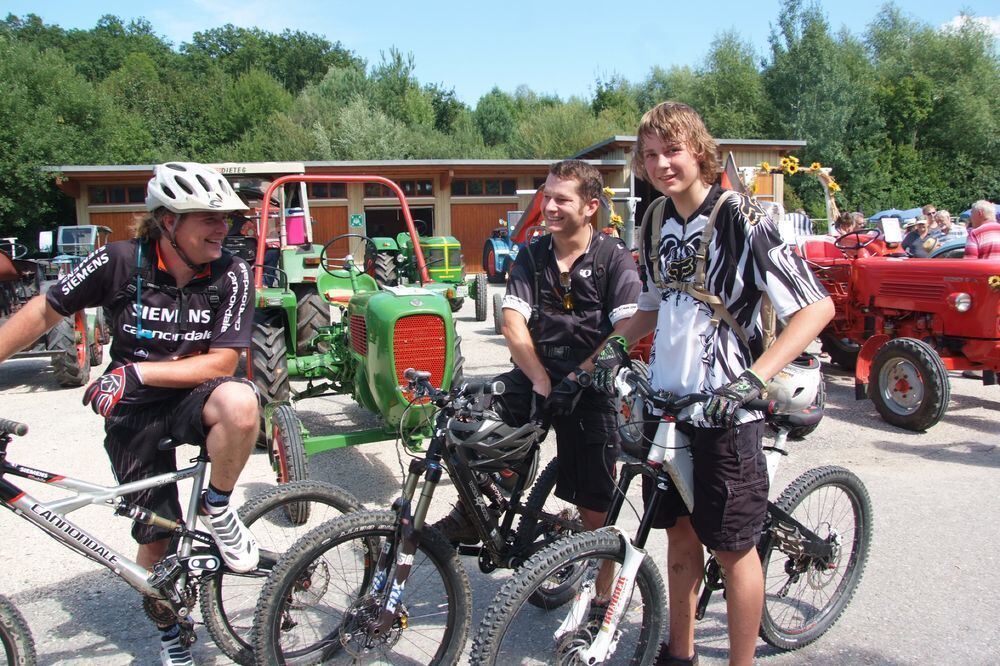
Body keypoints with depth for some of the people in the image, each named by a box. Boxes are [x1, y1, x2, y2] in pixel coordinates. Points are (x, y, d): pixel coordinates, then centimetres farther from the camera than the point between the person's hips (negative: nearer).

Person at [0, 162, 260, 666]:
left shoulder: (230, 274, -15)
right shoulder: (120, 262, -15)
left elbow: (221, 363, -17)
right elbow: (43, 312, -3)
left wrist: (136, 371, -24)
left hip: (191, 398, 0)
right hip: (132, 415, 1)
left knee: (239, 402, -38)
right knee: (156, 539, 8)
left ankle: (217, 510, -9)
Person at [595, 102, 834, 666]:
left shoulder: (741, 219, -13)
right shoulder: (658, 221, 8)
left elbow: (817, 307, -17)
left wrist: (755, 376, -28)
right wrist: (614, 347, 3)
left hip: (724, 408, -6)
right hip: (665, 401, 6)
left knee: (733, 546, 5)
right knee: (680, 531, 17)